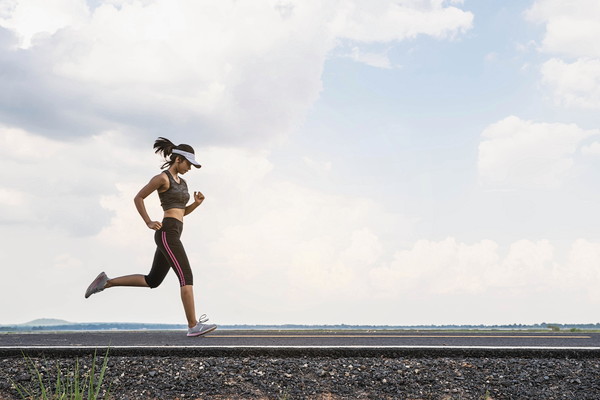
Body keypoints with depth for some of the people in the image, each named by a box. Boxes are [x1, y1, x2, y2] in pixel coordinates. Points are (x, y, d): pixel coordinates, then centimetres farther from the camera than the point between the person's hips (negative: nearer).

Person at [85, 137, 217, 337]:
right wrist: (149, 223, -10)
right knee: (187, 278, -14)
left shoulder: (181, 182, 21)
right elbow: (138, 198, -2)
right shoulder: (162, 177, -6)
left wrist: (197, 203, 8)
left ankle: (106, 282, 21)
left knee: (151, 281, 16)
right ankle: (193, 326, -14)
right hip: (167, 234, -10)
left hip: (172, 236, 10)